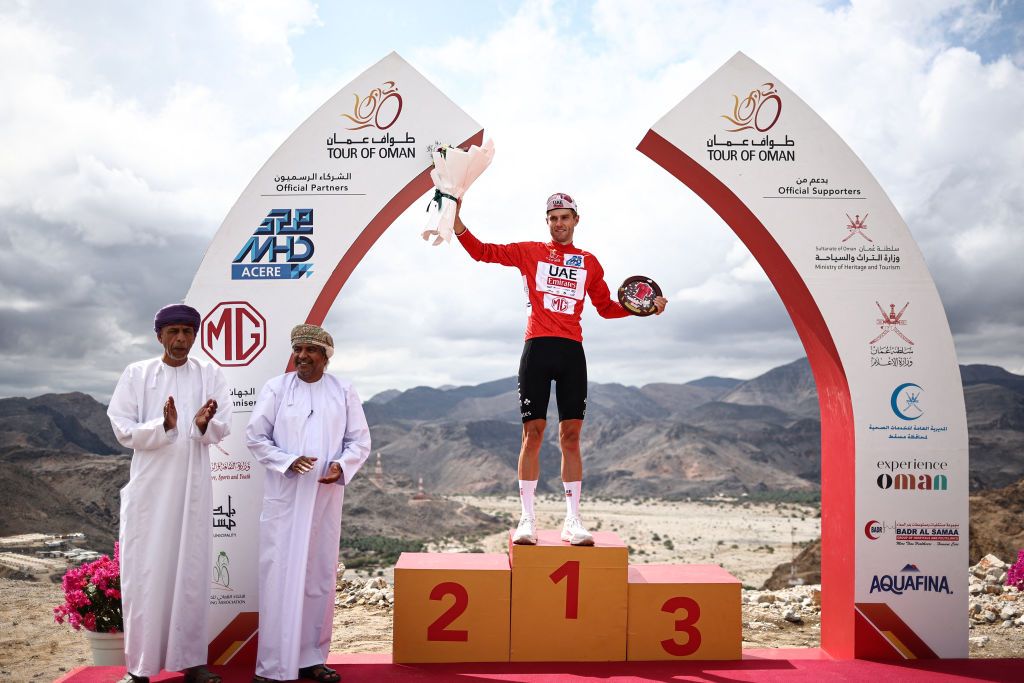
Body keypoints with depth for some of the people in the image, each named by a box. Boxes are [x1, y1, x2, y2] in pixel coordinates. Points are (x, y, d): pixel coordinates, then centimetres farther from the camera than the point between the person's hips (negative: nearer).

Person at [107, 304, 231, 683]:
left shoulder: (211, 375, 5)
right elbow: (122, 430, -4)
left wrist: (203, 424, -24)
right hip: (150, 485, -1)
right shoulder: (136, 374, 2)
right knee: (145, 571, 1)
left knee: (192, 570, 4)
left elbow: (222, 429, -1)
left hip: (193, 485, 1)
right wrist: (164, 426, -21)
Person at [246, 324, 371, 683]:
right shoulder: (276, 388, 1)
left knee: (320, 575, 8)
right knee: (279, 575, -2)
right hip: (283, 496, -2)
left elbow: (360, 440, 6)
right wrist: (287, 461, -15)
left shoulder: (344, 392, 5)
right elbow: (255, 436, 0)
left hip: (326, 497, 2)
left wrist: (342, 465, -14)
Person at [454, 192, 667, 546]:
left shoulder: (589, 262, 16)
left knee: (571, 436, 2)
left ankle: (572, 521, 9)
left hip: (572, 351, 2)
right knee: (533, 433, -2)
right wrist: (456, 219, -5)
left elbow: (606, 307, 22)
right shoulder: (529, 252, 11)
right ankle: (527, 520, 6)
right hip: (537, 348, -2)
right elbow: (482, 251, 7)